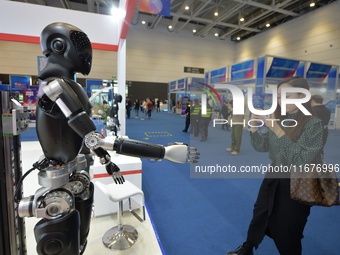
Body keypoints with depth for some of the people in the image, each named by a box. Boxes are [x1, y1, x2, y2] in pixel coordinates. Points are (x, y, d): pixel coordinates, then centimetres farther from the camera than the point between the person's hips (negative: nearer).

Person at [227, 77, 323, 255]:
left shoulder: (314, 124, -17)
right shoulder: (278, 119, -2)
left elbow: (300, 160, -25)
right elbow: (262, 147, 1)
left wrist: (277, 130, -31)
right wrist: (254, 127, -16)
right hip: (273, 178, 5)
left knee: (286, 232, 13)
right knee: (259, 217, 21)